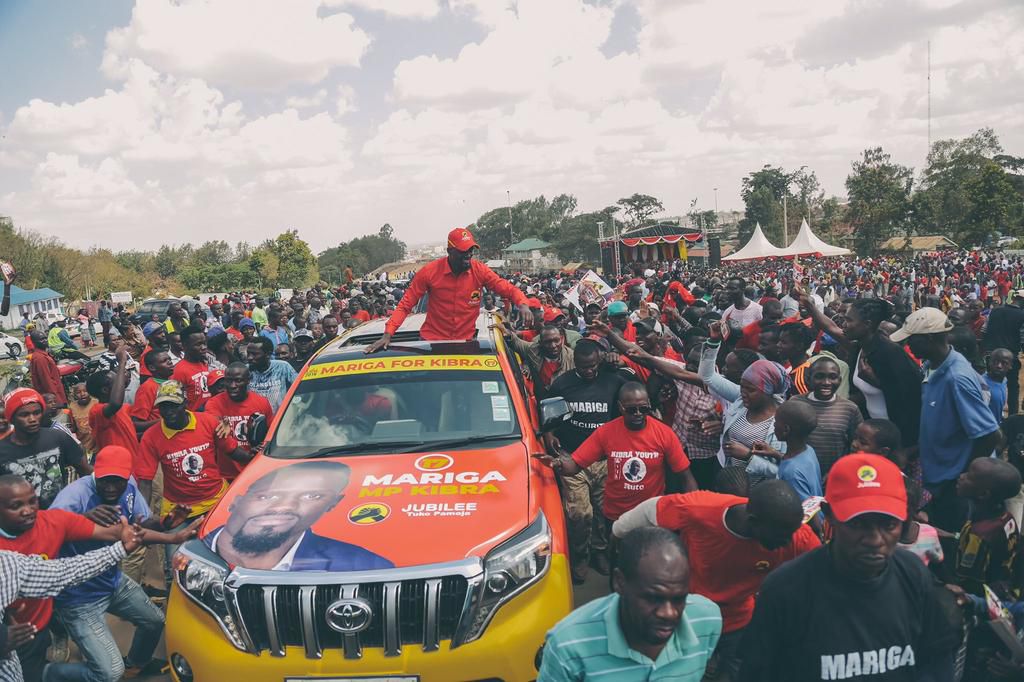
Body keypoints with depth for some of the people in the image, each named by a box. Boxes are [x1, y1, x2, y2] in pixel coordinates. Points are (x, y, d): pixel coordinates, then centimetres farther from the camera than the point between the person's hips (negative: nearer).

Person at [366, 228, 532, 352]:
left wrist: (523, 305, -28)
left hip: (466, 341, 1)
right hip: (431, 341, -1)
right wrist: (387, 334, -19)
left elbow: (507, 288, -5)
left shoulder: (479, 271, -7)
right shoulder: (429, 272, -10)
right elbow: (405, 305, -8)